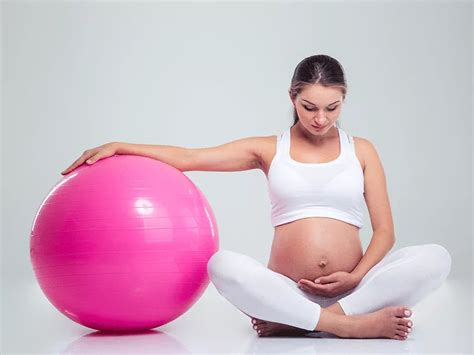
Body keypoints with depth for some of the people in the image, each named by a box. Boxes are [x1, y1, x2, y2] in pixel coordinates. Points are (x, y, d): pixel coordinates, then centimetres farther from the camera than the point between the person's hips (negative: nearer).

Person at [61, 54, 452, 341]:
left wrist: (357, 277, -11)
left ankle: (291, 322, -31)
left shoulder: (361, 150, 11)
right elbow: (188, 158, 7)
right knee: (223, 265, -32)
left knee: (435, 257, -27)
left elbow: (384, 231, 7)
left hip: (352, 287, 1)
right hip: (288, 290, -1)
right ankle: (352, 323, -32)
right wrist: (118, 146, -1)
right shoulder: (269, 149, 11)